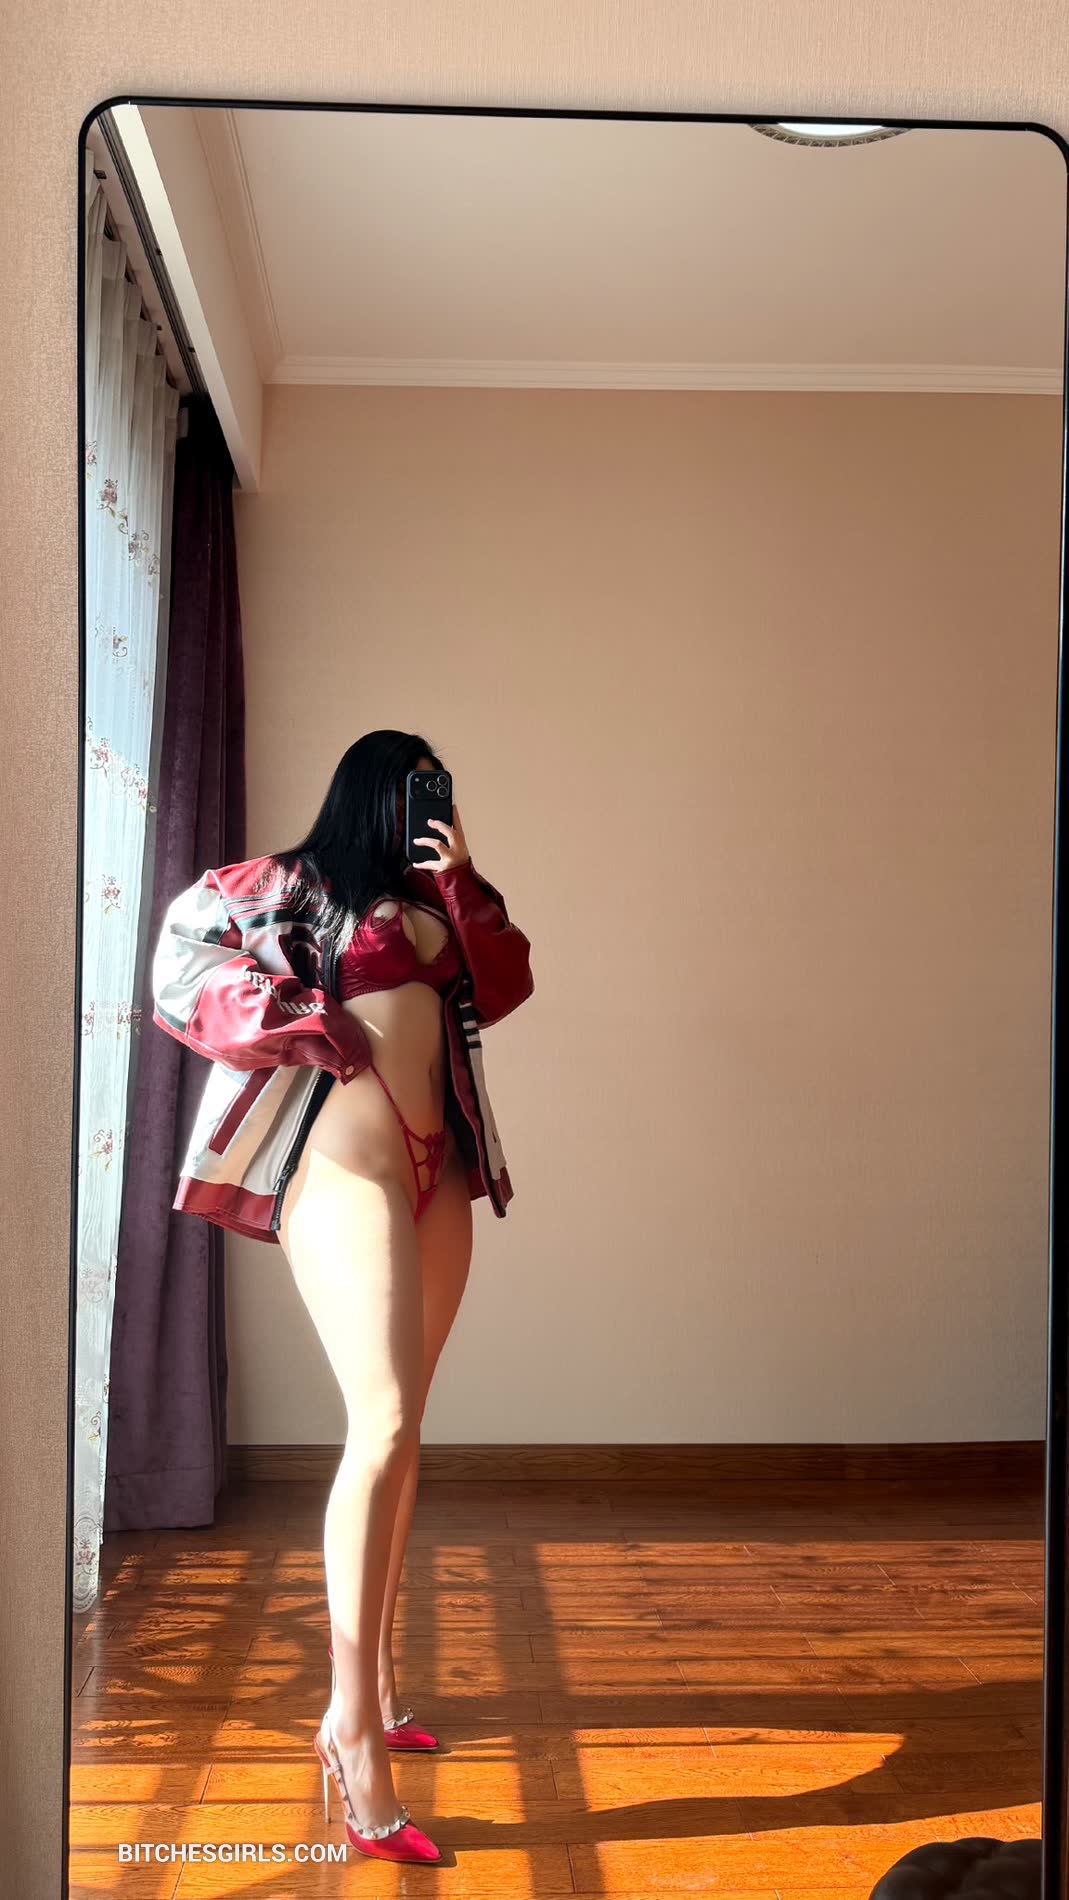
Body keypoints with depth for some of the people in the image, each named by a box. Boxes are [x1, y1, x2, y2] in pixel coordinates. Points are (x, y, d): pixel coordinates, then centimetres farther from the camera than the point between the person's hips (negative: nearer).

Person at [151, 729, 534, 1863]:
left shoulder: (432, 906, 21)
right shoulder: (294, 884, 3)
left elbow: (502, 986, 9)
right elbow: (184, 952, -5)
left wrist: (461, 879, 3)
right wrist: (304, 1025, -11)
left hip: (437, 1169, 7)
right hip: (344, 1162, -7)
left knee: (398, 1427, 11)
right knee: (385, 1423, -19)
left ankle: (378, 1676, 23)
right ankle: (353, 1725, -15)